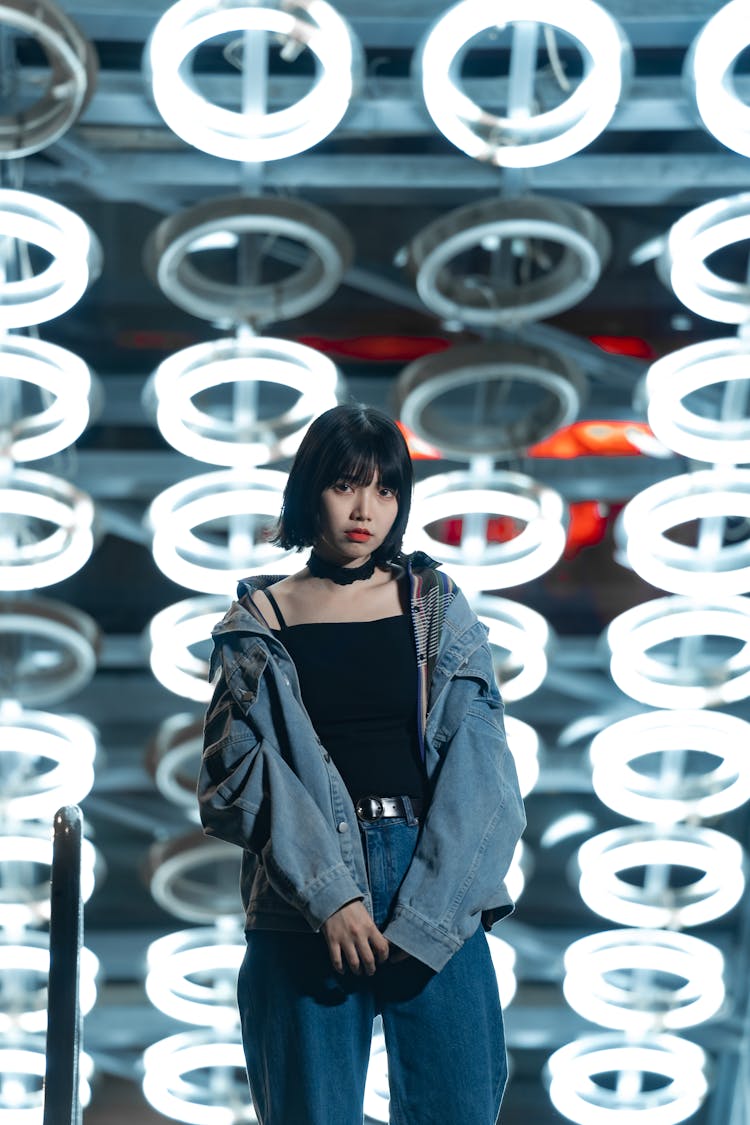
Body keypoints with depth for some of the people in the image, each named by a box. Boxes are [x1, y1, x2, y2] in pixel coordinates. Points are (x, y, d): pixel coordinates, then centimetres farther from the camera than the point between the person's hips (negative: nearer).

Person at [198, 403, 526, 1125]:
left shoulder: (438, 609, 10)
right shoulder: (257, 624, 7)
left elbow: (478, 767, 1)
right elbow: (238, 774, -2)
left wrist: (426, 916, -10)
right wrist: (330, 897, -14)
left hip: (437, 902, 1)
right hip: (302, 903, -1)